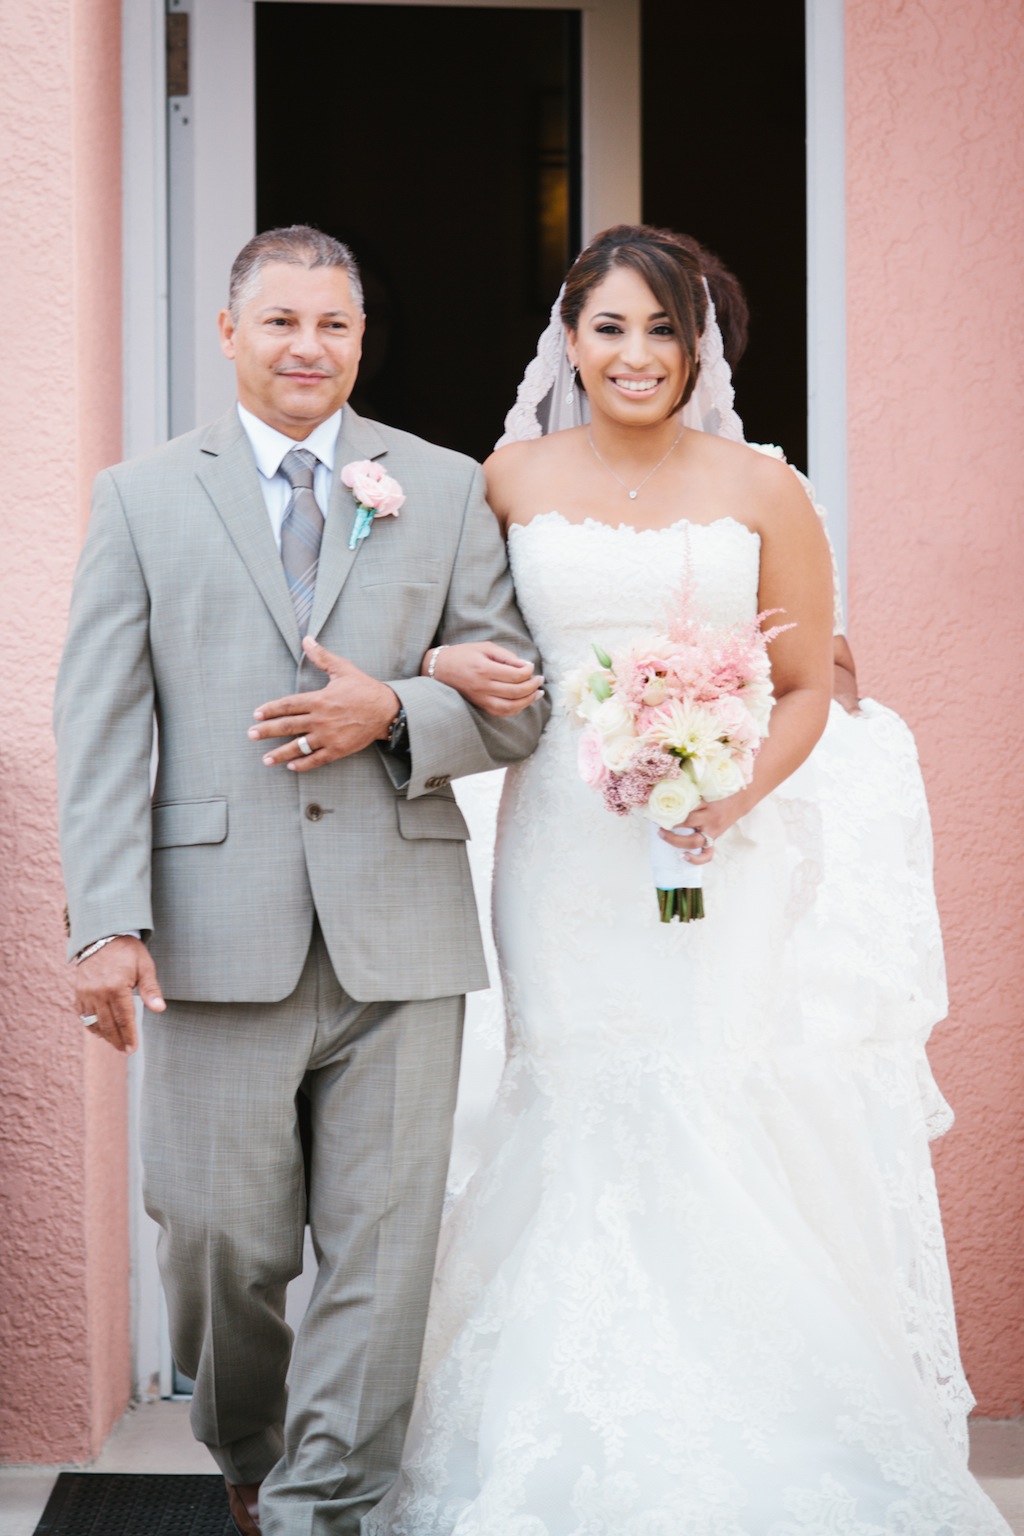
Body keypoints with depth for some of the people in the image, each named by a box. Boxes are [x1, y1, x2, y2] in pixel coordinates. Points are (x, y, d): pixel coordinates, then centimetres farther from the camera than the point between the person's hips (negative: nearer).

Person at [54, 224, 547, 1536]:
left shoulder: (448, 491, 11)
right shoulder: (142, 497, 10)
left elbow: (520, 702, 9)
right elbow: (100, 724, 2)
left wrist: (395, 714, -11)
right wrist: (107, 922, -9)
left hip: (399, 936, 1)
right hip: (216, 936, 0)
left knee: (381, 1251, 1)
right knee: (219, 1241, 6)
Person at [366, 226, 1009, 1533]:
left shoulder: (761, 491, 1)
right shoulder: (513, 481, 5)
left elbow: (807, 688, 4)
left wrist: (729, 799, -11)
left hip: (721, 846, -1)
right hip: (563, 843, 1)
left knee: (716, 1117, -8)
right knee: (576, 1117, 2)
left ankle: (735, 1430, 8)